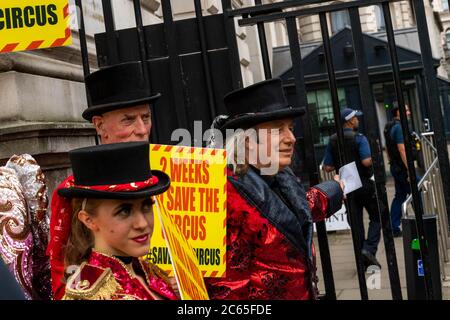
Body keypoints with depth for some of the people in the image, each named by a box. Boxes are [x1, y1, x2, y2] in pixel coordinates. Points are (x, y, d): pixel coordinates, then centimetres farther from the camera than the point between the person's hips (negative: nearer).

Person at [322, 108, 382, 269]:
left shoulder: (332, 141, 3)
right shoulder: (359, 138, -12)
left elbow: (327, 167, 2)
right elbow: (366, 161, -24)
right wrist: (375, 158, -3)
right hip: (364, 184, -5)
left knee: (356, 222, 10)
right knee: (376, 217, 10)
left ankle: (362, 260, 12)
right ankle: (369, 249, -8)